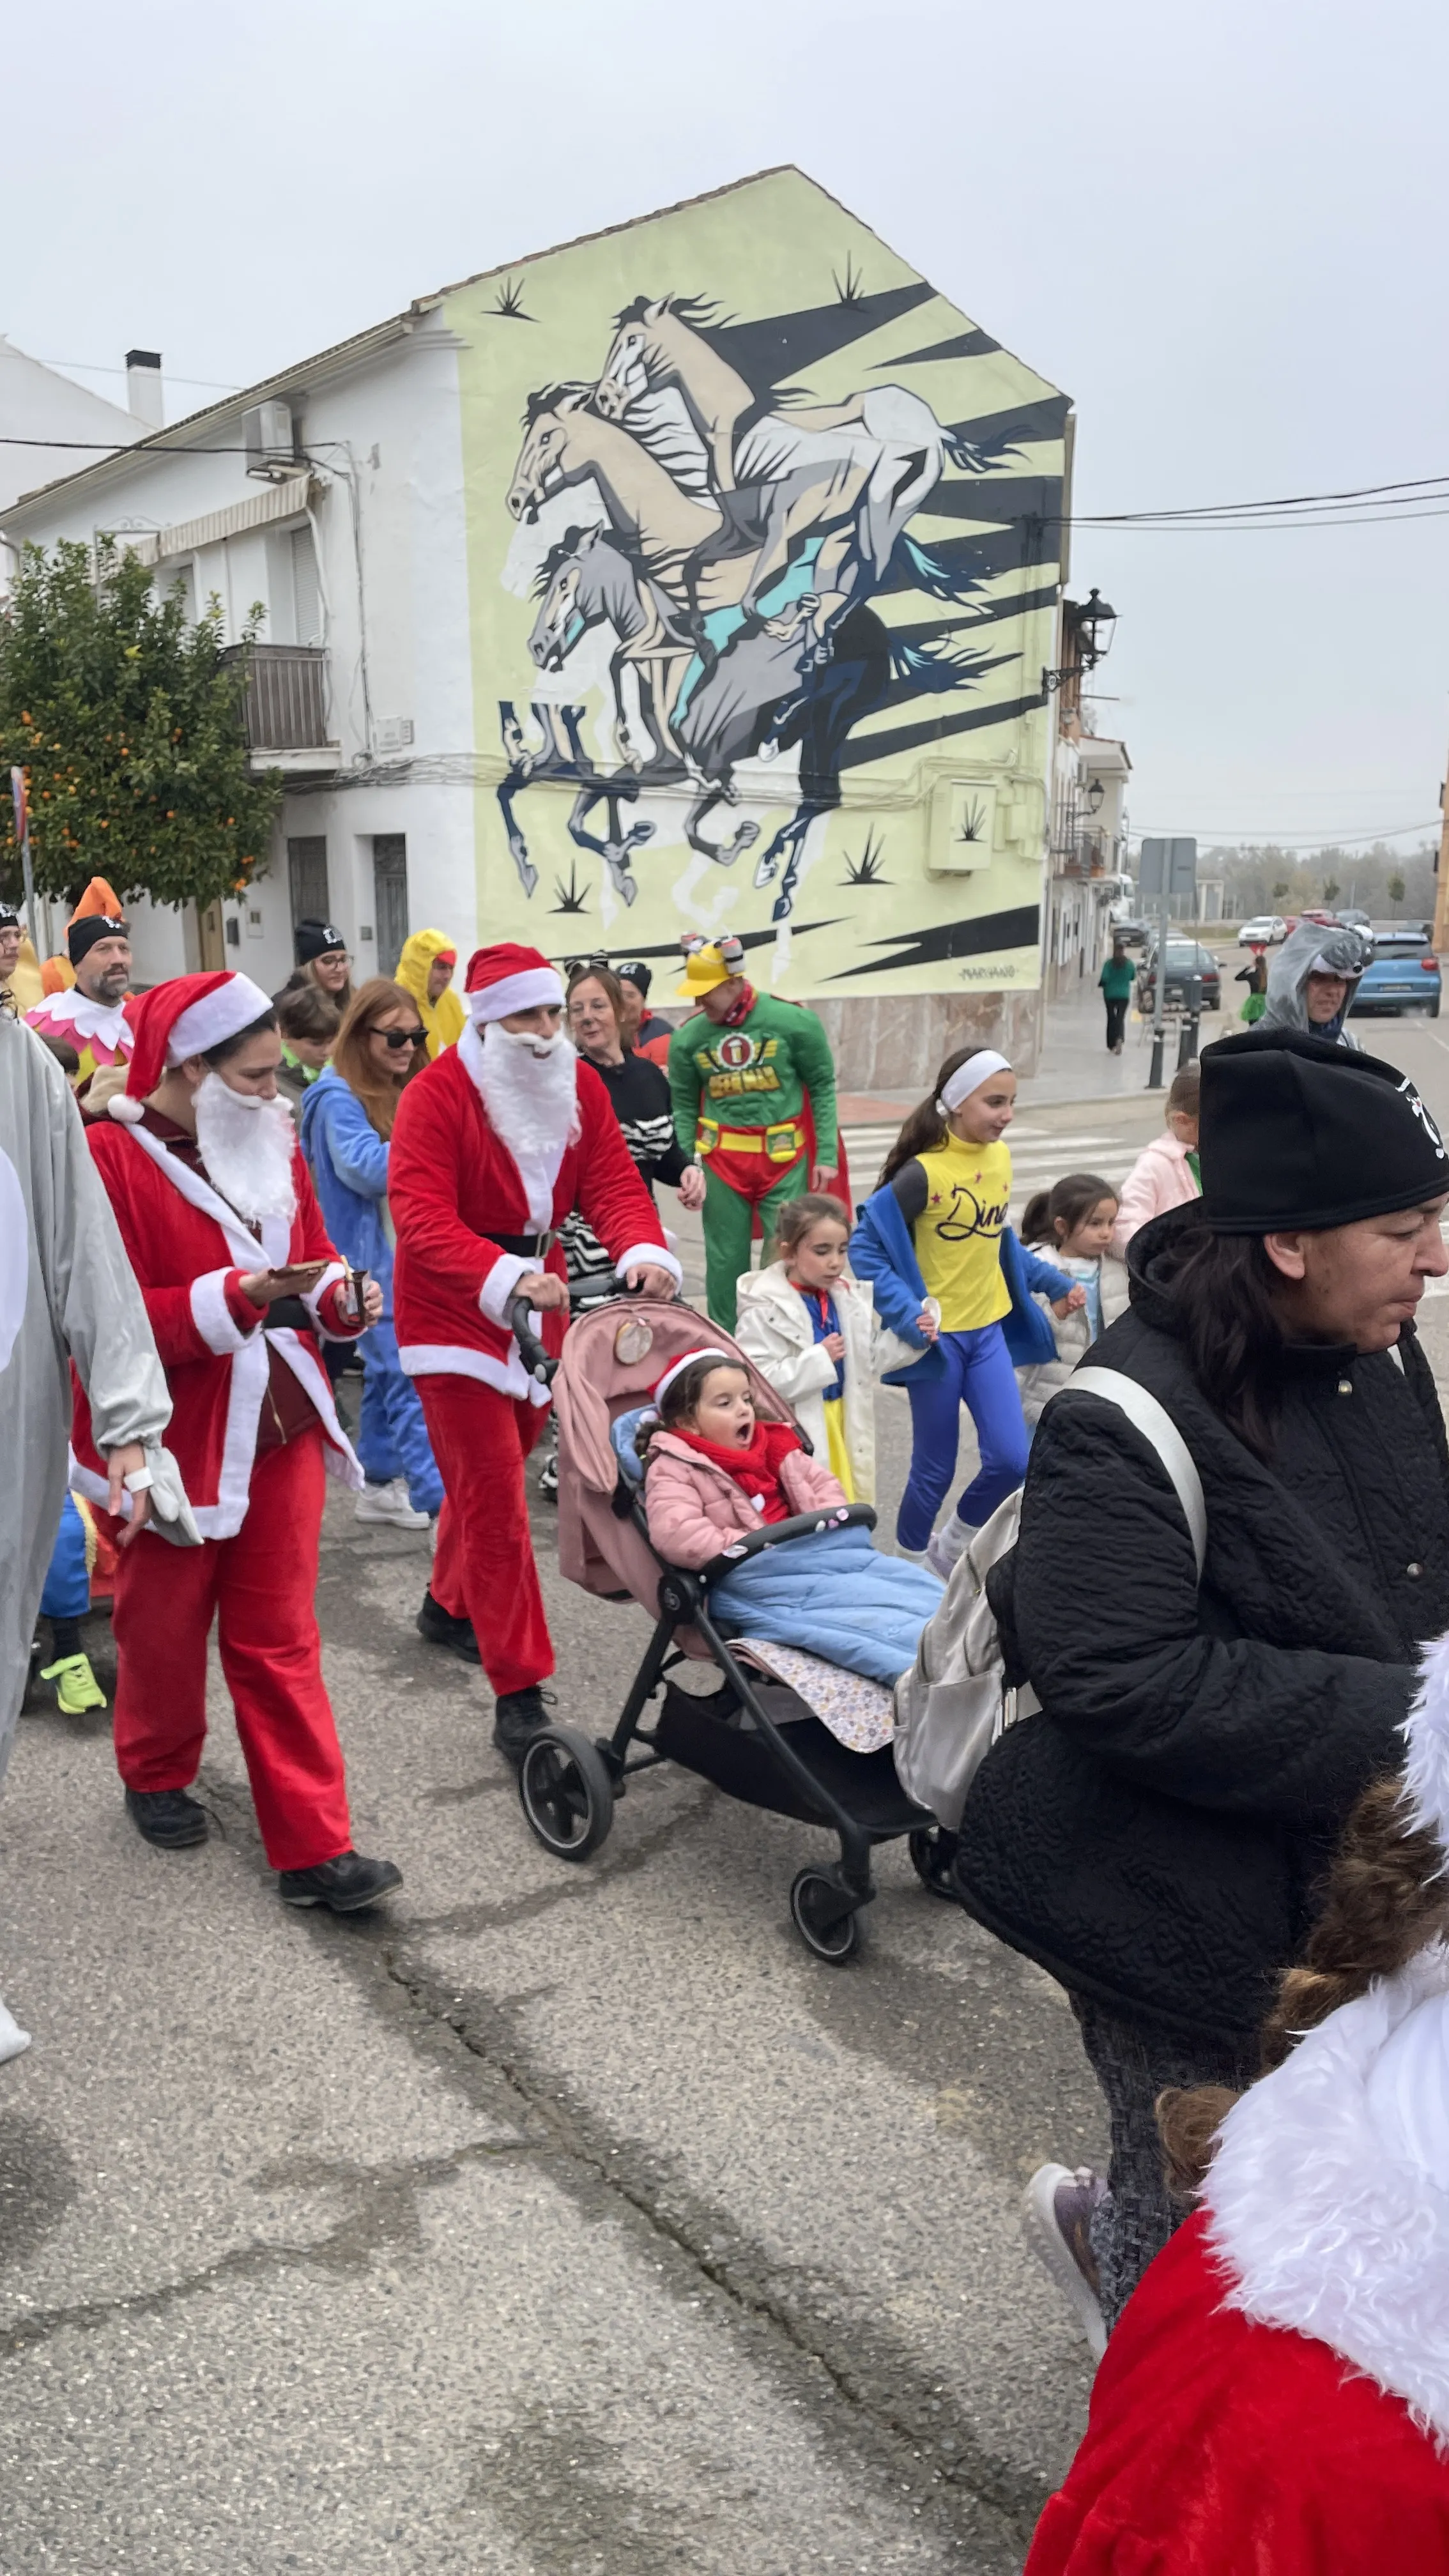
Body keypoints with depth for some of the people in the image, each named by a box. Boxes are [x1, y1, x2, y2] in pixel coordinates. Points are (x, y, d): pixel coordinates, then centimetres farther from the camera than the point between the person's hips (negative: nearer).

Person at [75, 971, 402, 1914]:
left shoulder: (276, 1146, 6)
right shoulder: (112, 1159, -15)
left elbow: (309, 1260, 15)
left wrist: (337, 1299, -7)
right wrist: (234, 1298, -28)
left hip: (278, 1429, 5)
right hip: (171, 1439, -4)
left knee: (281, 1642, 7)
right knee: (166, 1629, 15)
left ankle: (313, 1846, 10)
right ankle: (157, 1775, 42)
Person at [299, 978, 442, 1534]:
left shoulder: (405, 1094, 13)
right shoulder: (338, 1097, -12)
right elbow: (366, 1170, -23)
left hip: (409, 1256, 8)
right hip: (370, 1261, -8)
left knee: (388, 1372, 14)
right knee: (413, 1378, -13)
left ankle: (380, 1484, 23)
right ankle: (441, 1501, -15)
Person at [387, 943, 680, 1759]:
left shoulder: (580, 1086, 0)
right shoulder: (439, 1093, -19)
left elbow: (613, 1182, -7)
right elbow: (423, 1219, -29)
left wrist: (643, 1252, -29)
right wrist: (506, 1280, -44)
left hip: (540, 1303, 6)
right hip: (457, 1315, -6)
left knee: (493, 1473, 21)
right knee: (494, 1499, -9)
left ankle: (449, 1605, 47)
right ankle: (519, 1695, -4)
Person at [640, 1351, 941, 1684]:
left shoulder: (771, 1447, 21)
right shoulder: (675, 1470, -1)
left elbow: (826, 1485, 22)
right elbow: (675, 1536, -18)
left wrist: (822, 1530, 0)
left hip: (817, 1555, 8)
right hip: (755, 1576, -8)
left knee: (909, 1583, -14)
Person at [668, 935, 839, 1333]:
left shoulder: (793, 1022, -9)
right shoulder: (688, 1036, -2)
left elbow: (823, 1087, -1)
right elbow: (684, 1105, 6)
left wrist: (826, 1156, -3)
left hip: (785, 1161, -2)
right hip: (721, 1162, 2)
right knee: (725, 1260, 8)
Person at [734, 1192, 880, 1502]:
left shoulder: (849, 1298, 5)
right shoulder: (764, 1312, -17)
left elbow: (870, 1359, 14)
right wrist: (819, 1359, -24)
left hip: (845, 1425, 7)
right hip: (798, 1435, -7)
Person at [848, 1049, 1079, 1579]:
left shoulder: (1000, 1158, 2)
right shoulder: (925, 1172, -19)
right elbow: (865, 1246, -17)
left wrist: (1054, 1281, 14)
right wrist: (906, 1313, -26)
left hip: (988, 1331, 6)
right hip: (937, 1336, -5)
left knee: (1011, 1460, -2)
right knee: (935, 1471, 6)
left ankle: (952, 1547, 23)